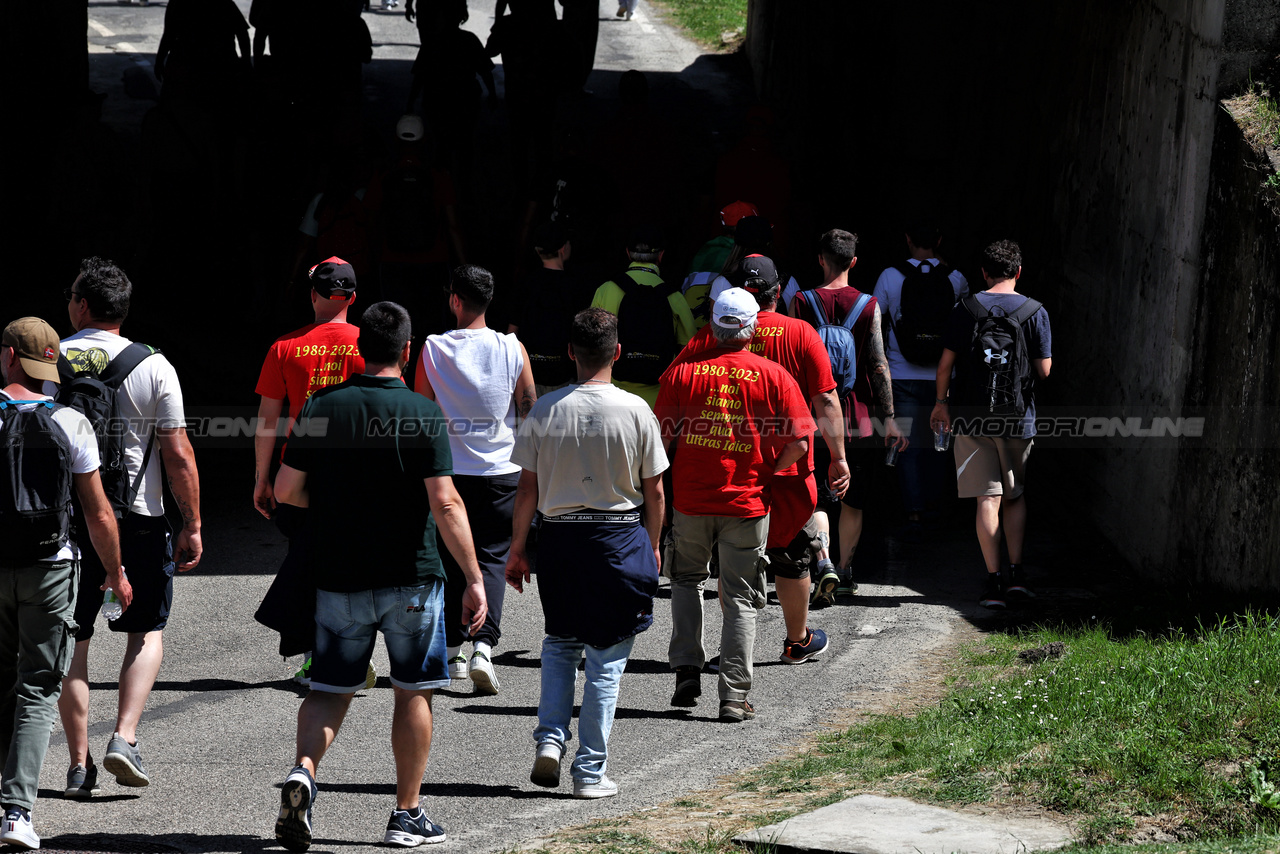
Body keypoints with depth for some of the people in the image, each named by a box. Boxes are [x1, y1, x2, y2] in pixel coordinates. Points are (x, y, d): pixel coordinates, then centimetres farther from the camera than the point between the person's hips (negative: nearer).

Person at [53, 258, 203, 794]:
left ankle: (79, 762, 10)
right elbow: (178, 454, -7)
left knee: (71, 639, 10)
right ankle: (125, 738, -4)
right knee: (148, 630, 14)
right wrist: (192, 524, 1)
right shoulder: (153, 366, -5)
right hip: (138, 516, -1)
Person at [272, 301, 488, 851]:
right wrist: (474, 579, -11)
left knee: (330, 689, 11)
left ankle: (302, 772, -16)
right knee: (413, 691, 11)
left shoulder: (321, 407, 0)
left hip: (337, 576, 2)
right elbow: (445, 504, -15)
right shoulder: (422, 415, -10)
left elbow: (286, 490, 2)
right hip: (409, 577, -2)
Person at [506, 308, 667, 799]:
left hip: (559, 537, 2)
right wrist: (652, 546, 12)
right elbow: (653, 491, -2)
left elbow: (528, 487, 0)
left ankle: (549, 738, 6)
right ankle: (590, 771, 6)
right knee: (606, 659, 5)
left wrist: (517, 549, 9)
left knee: (560, 642, 22)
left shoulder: (545, 410, -4)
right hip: (620, 538, -2)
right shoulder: (635, 411, -8)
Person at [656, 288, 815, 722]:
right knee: (740, 600, 6)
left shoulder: (681, 372, -2)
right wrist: (766, 473, 6)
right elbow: (799, 443, -8)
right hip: (747, 503, -1)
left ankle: (686, 668, 13)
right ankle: (734, 696, 3)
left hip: (690, 496, 1)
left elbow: (661, 439, -1)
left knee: (687, 580, 23)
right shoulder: (774, 376, -4)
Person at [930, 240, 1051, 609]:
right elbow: (1044, 370, -3)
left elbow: (945, 364, -2)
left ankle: (993, 579, -4)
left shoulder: (966, 309, -2)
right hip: (1018, 418, 0)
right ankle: (1016, 571, 10)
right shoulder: (1034, 312, -3)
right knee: (1016, 495, 17)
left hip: (973, 417, 0)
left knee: (988, 498, 1)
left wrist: (940, 403, 12)